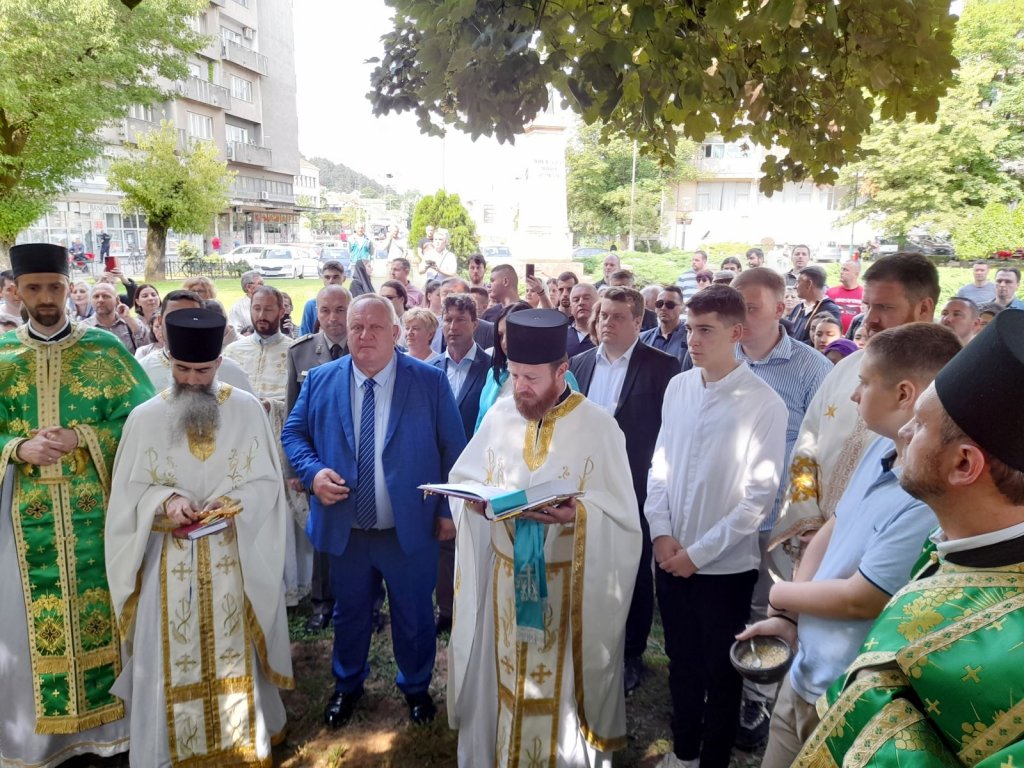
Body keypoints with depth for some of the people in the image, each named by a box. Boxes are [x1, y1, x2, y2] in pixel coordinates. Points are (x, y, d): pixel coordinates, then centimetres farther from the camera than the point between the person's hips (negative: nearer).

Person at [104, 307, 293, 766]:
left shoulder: (247, 409, -5)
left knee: (233, 651, 11)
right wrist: (165, 498, -19)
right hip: (169, 560, 0)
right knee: (172, 656, 8)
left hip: (234, 556, 0)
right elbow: (127, 491, 0)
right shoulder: (145, 417, -4)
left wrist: (231, 502, -19)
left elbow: (267, 480, -2)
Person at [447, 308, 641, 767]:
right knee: (502, 674, 18)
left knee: (563, 683, 12)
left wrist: (576, 514, -30)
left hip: (570, 584, -3)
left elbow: (623, 516, -13)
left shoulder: (598, 426, -13)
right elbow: (463, 479, 7)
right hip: (505, 575, 4)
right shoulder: (499, 415, -2)